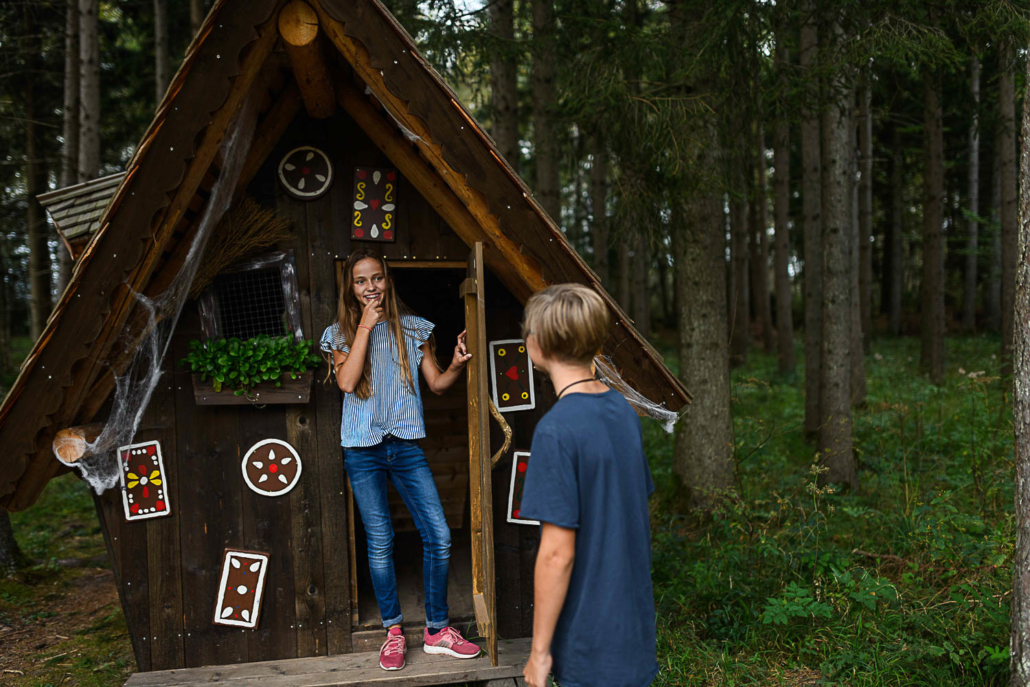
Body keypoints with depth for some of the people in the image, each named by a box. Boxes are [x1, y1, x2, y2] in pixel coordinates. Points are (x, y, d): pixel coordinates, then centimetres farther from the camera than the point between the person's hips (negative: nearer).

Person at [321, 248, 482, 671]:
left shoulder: (413, 329, 6)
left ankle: (436, 631, 13)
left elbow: (436, 384, 7)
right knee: (380, 543, 3)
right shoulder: (342, 333, 3)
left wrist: (456, 367, -14)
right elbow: (347, 382, -15)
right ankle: (393, 632, 20)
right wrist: (365, 326, -13)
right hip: (363, 450, -1)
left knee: (438, 537, -3)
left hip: (406, 445, 1)